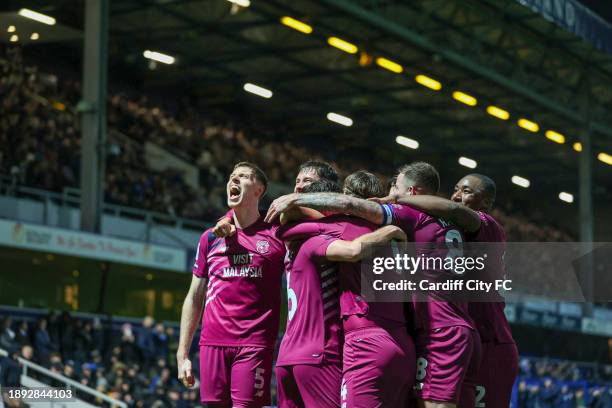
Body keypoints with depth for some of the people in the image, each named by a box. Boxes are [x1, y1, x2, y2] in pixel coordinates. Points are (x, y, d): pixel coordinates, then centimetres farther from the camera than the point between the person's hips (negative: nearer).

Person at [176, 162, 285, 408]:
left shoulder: (276, 235, 5)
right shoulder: (210, 238, 14)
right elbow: (194, 298, 16)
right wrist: (182, 354, 9)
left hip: (255, 344, -3)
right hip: (213, 342, 3)